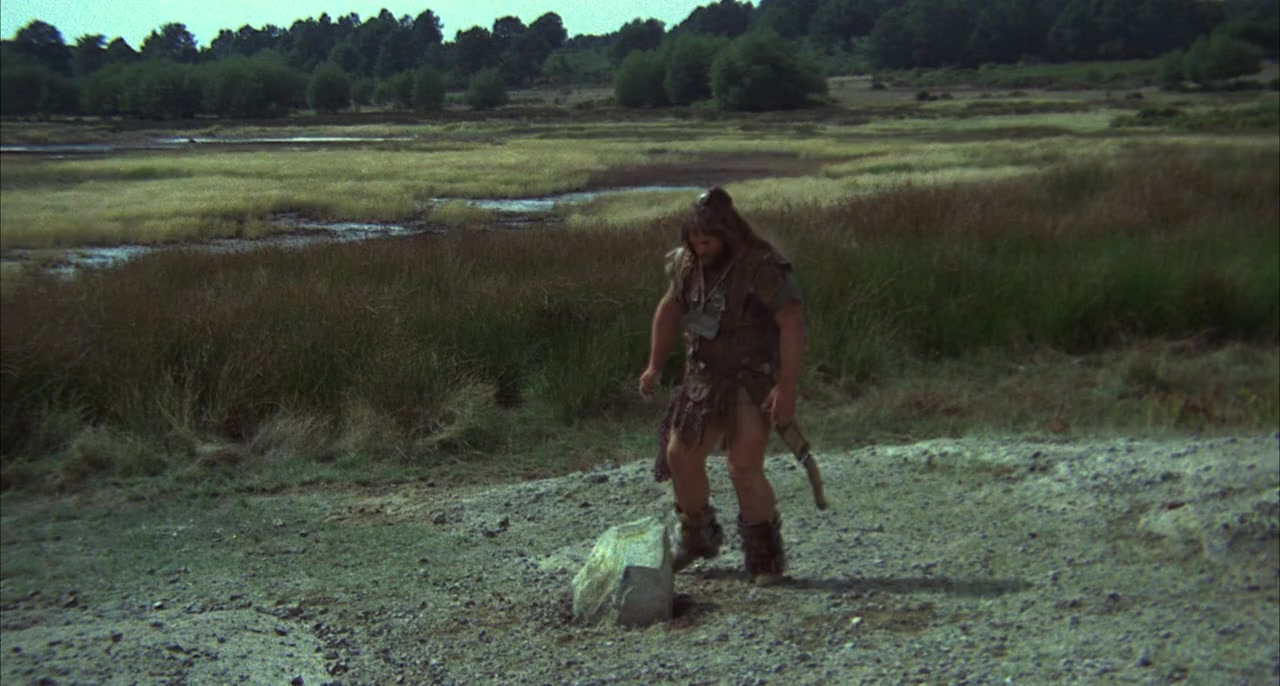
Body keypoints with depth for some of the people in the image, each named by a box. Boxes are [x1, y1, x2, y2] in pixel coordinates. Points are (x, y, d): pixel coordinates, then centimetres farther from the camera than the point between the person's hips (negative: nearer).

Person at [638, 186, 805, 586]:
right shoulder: (687, 263, 0)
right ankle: (697, 538, 29)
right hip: (704, 376, 7)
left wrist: (787, 388, -29)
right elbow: (670, 309, 16)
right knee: (680, 455, 6)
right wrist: (655, 366, 16)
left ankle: (765, 556, 6)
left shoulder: (761, 267, -21)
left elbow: (792, 325, -23)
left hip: (753, 381, -7)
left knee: (745, 468, -14)